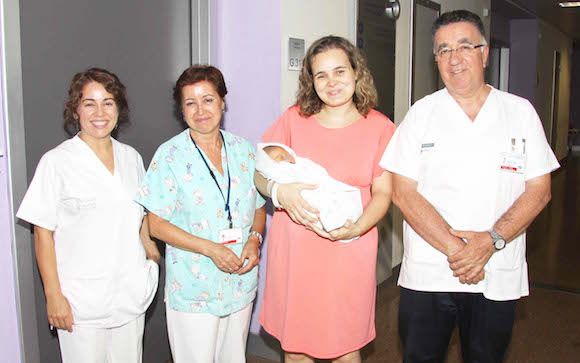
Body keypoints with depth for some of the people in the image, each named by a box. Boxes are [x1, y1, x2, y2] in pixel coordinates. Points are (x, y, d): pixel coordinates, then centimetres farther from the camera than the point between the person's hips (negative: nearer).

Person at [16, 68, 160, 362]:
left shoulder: (132, 158, 6)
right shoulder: (57, 162, -9)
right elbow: (43, 233, -8)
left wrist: (151, 250, 4)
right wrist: (53, 295, -10)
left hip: (131, 294, 5)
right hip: (82, 301, -4)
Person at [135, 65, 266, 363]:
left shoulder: (243, 150, 2)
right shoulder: (170, 155, -10)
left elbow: (259, 207, 11)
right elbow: (156, 224, -11)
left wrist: (254, 239, -10)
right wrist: (210, 249, -20)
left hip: (241, 281, 4)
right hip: (193, 289, -4)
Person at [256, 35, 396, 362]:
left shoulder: (380, 127, 1)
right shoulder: (294, 118, 4)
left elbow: (383, 193, 1)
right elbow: (259, 172, 6)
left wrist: (356, 229, -17)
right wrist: (280, 191, -16)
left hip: (348, 252, -1)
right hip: (293, 249, 1)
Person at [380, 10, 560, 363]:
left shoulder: (521, 111, 4)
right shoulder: (422, 113, 0)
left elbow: (539, 190, 0)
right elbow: (403, 191, -7)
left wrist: (492, 240, -14)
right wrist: (454, 249, -15)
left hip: (499, 277, 1)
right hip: (427, 275, -1)